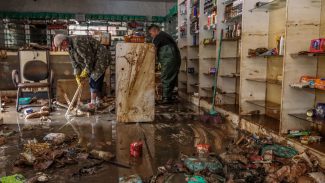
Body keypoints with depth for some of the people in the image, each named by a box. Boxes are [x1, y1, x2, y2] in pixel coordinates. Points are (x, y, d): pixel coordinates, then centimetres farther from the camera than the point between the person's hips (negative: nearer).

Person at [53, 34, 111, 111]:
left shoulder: (78, 42, -27)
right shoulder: (70, 45, 5)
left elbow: (89, 58, -25)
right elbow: (74, 61, 10)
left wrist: (85, 72, -14)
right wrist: (77, 75, 2)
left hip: (101, 58, -10)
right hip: (96, 60, 10)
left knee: (94, 80, -11)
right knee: (97, 80, 13)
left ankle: (92, 104, -7)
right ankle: (99, 102, 21)